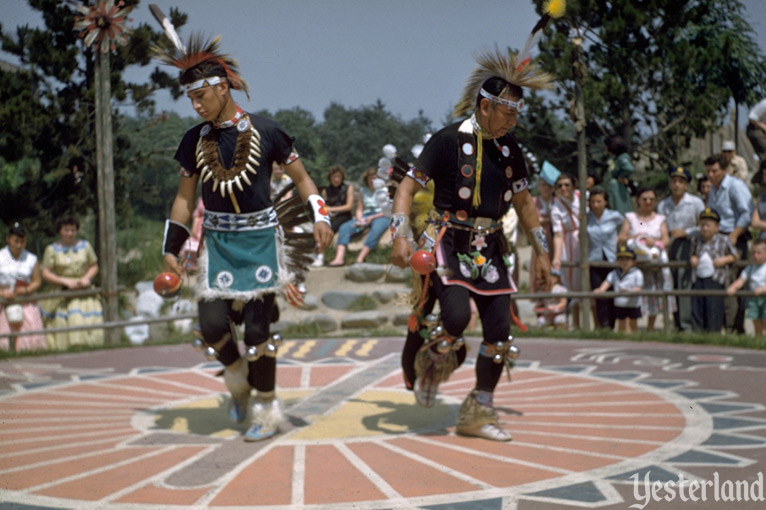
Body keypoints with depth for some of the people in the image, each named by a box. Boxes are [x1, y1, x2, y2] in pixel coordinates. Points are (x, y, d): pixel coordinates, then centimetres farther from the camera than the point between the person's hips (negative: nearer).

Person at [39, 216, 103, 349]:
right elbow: (45, 274, -3)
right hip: (62, 294, -2)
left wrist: (87, 278, -7)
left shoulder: (85, 246, 9)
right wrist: (66, 282, -13)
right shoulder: (52, 249, 2)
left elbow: (94, 266, 14)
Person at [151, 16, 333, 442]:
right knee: (213, 324, -8)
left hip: (261, 242, -3)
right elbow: (185, 198, 12)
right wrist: (171, 248, 8)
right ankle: (239, 382, 23)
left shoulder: (265, 132, -6)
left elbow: (301, 178, 3)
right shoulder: (194, 141, 4)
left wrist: (321, 219, -10)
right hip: (219, 243, 3)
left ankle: (266, 409, 11)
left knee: (257, 329, -6)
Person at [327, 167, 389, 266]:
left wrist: (372, 218, -13)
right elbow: (359, 209, 18)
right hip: (365, 216, 5)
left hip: (380, 217, -5)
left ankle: (360, 259, -49)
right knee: (344, 227, -21)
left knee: (376, 230, -40)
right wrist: (360, 219, -5)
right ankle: (339, 258, -38)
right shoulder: (363, 190, 21)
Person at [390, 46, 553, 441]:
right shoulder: (448, 140, -9)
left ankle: (477, 412, 12)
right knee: (457, 316, -26)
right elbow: (408, 187, -8)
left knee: (499, 331, -1)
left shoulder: (509, 149, 9)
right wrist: (400, 236, -21)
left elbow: (523, 201, 19)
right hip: (447, 243, -6)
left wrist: (541, 253, 17)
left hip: (488, 249, 6)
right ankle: (429, 363, 8)